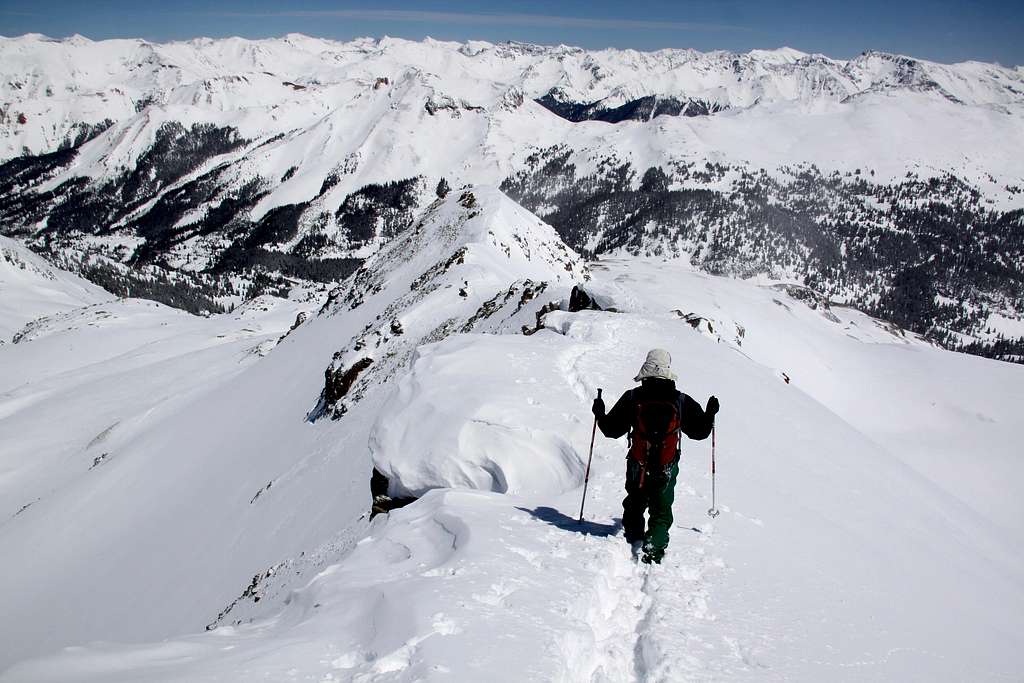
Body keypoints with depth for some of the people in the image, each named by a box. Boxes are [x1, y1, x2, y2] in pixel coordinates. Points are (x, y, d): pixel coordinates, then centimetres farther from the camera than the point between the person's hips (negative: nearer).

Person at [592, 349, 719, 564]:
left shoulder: (632, 398, -8)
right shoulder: (681, 401, -7)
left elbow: (611, 429, -3)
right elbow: (700, 431, 2)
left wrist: (599, 414, 15)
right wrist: (711, 413, 19)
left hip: (637, 466, 0)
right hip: (667, 469, 0)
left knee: (634, 506, 23)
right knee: (662, 511, 12)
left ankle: (635, 540, 14)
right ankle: (653, 550, 0)